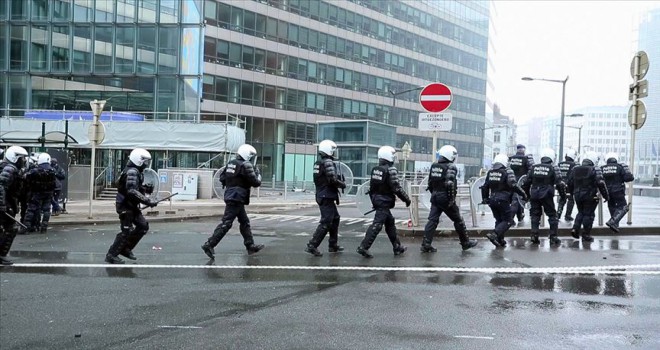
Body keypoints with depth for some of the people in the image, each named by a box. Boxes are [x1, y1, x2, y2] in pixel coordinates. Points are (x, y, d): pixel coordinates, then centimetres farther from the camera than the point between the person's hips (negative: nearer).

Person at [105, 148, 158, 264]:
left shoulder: (135, 171, 12)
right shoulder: (132, 172, -20)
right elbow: (132, 191, -30)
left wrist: (145, 189, 4)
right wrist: (148, 201, -30)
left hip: (132, 206, 10)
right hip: (125, 206, -10)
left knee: (143, 226, 11)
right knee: (126, 231, -7)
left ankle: (126, 249, 19)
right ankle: (111, 255, 2)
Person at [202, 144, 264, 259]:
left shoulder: (230, 163, 10)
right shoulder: (246, 166, -13)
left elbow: (222, 178, 13)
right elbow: (256, 183, -11)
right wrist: (258, 174, 7)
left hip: (230, 196, 9)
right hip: (237, 199, -9)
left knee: (245, 222, 17)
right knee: (226, 223, -9)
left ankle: (250, 246, 24)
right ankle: (209, 245, -11)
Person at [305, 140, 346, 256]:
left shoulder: (318, 163, 12)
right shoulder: (328, 162, -16)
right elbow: (333, 180, -23)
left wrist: (339, 181, 13)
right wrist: (342, 185, -5)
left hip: (321, 196, 10)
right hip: (327, 197, -10)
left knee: (335, 218, 20)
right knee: (326, 223, -7)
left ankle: (333, 245, 27)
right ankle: (312, 246, -9)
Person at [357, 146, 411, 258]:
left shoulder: (375, 169, 8)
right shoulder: (390, 169, -14)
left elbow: (371, 187, 14)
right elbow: (396, 188, -15)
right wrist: (406, 199, -3)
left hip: (376, 199, 9)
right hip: (385, 201, -9)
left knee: (390, 222, 18)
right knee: (377, 224, -9)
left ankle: (397, 247, 28)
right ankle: (363, 247, -14)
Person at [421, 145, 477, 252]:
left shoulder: (433, 166, 9)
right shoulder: (451, 167, -13)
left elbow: (430, 183, 14)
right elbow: (450, 183, -23)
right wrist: (451, 199, -17)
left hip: (435, 197, 6)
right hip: (445, 198, -6)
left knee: (432, 220, 5)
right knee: (458, 220, 9)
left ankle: (426, 244, -3)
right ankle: (465, 242, 19)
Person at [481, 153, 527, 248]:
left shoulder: (490, 172, 9)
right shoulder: (507, 172, -10)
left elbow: (485, 186, 16)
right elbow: (514, 185, -16)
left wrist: (485, 198, 26)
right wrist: (523, 194, -6)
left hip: (492, 200, 6)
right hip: (503, 200, -6)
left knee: (499, 220, 18)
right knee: (506, 221, 1)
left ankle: (500, 240, 15)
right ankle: (494, 234, -19)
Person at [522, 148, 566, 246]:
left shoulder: (533, 167, 8)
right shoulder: (553, 168, -3)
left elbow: (526, 183, 10)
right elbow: (559, 183, -7)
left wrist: (527, 195, 22)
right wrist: (563, 196, 4)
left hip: (534, 195, 3)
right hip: (547, 196, -3)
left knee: (535, 215, 12)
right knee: (552, 215, 8)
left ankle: (534, 236, 5)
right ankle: (553, 237, 6)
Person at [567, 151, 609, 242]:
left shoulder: (575, 169, 6)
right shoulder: (595, 170, -10)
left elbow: (570, 183, 12)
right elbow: (600, 184, -14)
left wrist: (572, 193, 26)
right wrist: (606, 195, -6)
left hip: (577, 196, 5)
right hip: (590, 196, -5)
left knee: (581, 212, 21)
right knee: (588, 214, 4)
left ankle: (575, 229, 5)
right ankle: (586, 235, 7)